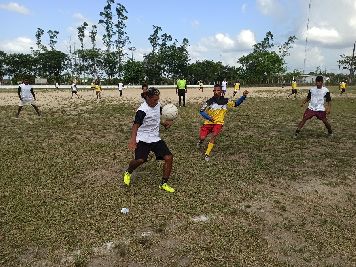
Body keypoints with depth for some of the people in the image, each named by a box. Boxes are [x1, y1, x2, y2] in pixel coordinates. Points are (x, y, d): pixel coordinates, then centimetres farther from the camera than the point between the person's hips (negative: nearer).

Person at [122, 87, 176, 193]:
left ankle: (164, 184, 12)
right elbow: (136, 125, -36)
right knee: (140, 160, -25)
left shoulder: (157, 104, 4)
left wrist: (164, 123, 9)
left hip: (156, 138, 7)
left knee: (169, 157, -6)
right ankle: (128, 172, 12)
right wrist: (133, 138, -53)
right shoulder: (142, 110, -21)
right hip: (143, 139, -7)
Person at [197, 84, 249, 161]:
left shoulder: (225, 101, -3)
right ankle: (200, 141, 30)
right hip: (208, 122, 1)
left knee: (214, 136, -24)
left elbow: (236, 103, 7)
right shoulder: (210, 101, -6)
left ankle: (207, 154, -13)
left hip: (218, 123, 0)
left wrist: (244, 96, -6)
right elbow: (202, 111, -3)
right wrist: (208, 117, -19)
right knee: (202, 137, -10)